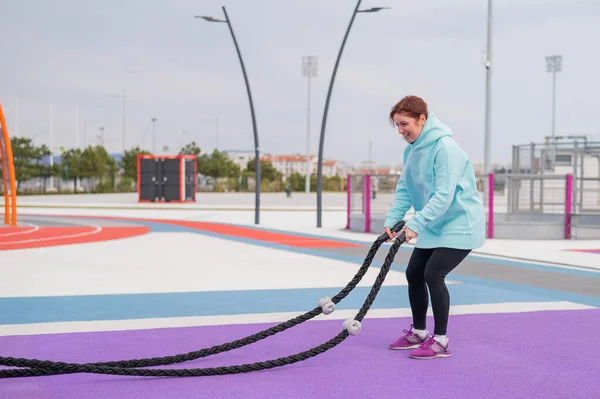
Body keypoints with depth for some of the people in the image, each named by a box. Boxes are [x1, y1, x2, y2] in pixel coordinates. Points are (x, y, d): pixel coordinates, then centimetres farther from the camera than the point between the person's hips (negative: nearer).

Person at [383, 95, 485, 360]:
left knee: (433, 274, -16)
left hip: (460, 224, -9)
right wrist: (391, 220, -10)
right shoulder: (412, 149, 2)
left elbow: (444, 195, -29)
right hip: (434, 226, 9)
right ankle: (418, 332, 25)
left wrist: (415, 224, -34)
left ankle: (441, 341, -5)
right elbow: (404, 189, 4)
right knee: (413, 273, 9)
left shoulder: (444, 147, -23)